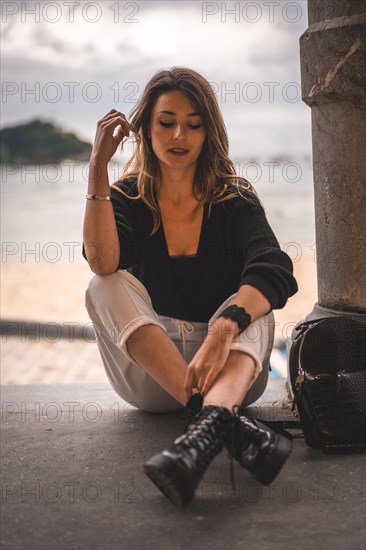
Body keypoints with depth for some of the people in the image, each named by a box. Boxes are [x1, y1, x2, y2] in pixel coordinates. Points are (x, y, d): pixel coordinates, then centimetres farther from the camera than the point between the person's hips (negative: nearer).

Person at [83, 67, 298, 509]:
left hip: (229, 370, -1)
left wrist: (223, 330, -41)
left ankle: (208, 424, -59)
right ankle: (233, 426, -44)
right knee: (104, 289, -25)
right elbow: (103, 262, -20)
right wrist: (98, 168, -24)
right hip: (149, 373, 1)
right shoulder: (128, 198, 3)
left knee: (252, 307, -28)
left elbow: (274, 272, -22)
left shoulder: (235, 199, -1)